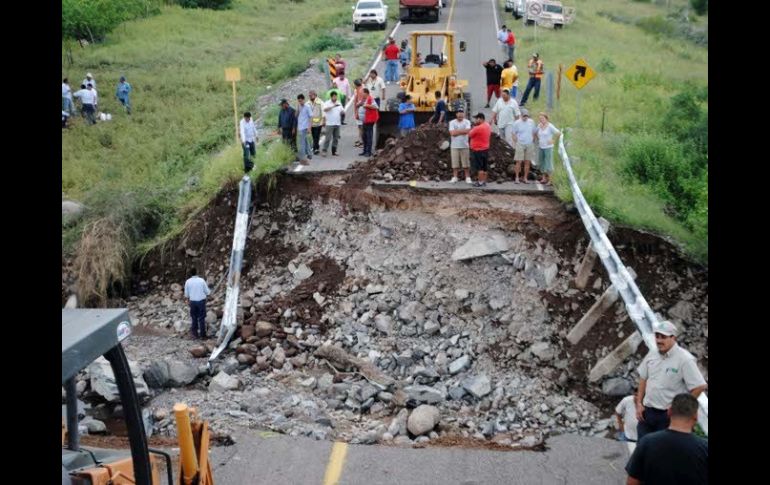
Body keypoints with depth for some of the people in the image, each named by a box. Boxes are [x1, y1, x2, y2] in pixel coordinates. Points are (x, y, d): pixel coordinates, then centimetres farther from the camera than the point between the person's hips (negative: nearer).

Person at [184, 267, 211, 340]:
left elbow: (186, 294, 3)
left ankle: (195, 334, 20)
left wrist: (187, 299, 23)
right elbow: (207, 292, -5)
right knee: (201, 318, 5)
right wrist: (209, 292, 18)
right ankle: (202, 334, 7)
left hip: (193, 301, 2)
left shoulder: (188, 282, -5)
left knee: (194, 318, 14)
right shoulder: (201, 280, -11)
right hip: (201, 301, -2)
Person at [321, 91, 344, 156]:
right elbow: (325, 109, -23)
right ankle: (324, 150, -4)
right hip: (329, 124, -5)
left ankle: (334, 151, 15)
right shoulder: (327, 103, -5)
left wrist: (342, 112, -7)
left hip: (337, 123, 6)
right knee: (328, 138, -8)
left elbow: (342, 110, 17)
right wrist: (333, 106, -33)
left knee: (336, 138, 8)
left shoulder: (339, 103, 12)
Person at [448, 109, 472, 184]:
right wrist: (462, 131, -11)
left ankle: (467, 178, 9)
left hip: (464, 146, 0)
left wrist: (457, 131, -13)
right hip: (454, 146, 0)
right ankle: (455, 177, 11)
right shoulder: (452, 122, 1)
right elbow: (452, 133, -12)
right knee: (455, 163, 3)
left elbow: (467, 131, -15)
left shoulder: (467, 122, 2)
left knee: (466, 163, 2)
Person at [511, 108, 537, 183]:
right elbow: (514, 134, 0)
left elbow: (534, 133, 12)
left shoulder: (531, 122, 4)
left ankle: (525, 178, 12)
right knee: (518, 162, -4)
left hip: (530, 145, 3)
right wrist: (516, 143, -6)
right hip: (520, 144, -3)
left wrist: (533, 142, 6)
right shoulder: (517, 123, -5)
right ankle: (516, 178, 4)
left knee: (527, 162, 5)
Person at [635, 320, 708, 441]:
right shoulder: (652, 354, 3)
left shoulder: (684, 359, -16)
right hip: (647, 412, 6)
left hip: (668, 415, -5)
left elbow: (699, 386, -16)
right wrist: (639, 403, 8)